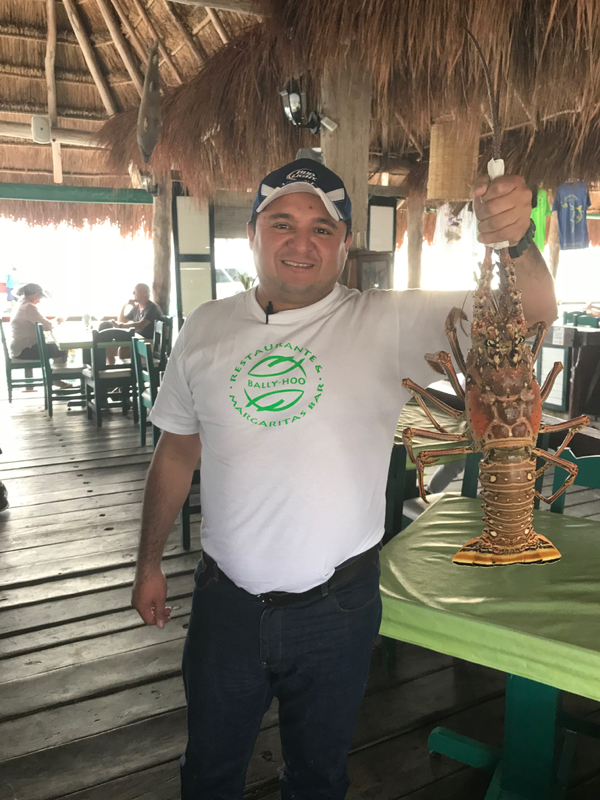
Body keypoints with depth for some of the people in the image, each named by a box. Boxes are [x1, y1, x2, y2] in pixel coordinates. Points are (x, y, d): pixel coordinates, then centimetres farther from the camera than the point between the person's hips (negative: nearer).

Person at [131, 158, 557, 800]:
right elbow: (176, 452, 6)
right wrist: (149, 562, 11)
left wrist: (511, 240, -40)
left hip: (336, 606, -1)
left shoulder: (385, 325, -11)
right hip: (226, 599, 2)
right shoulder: (205, 328, -2)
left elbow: (532, 310, -18)